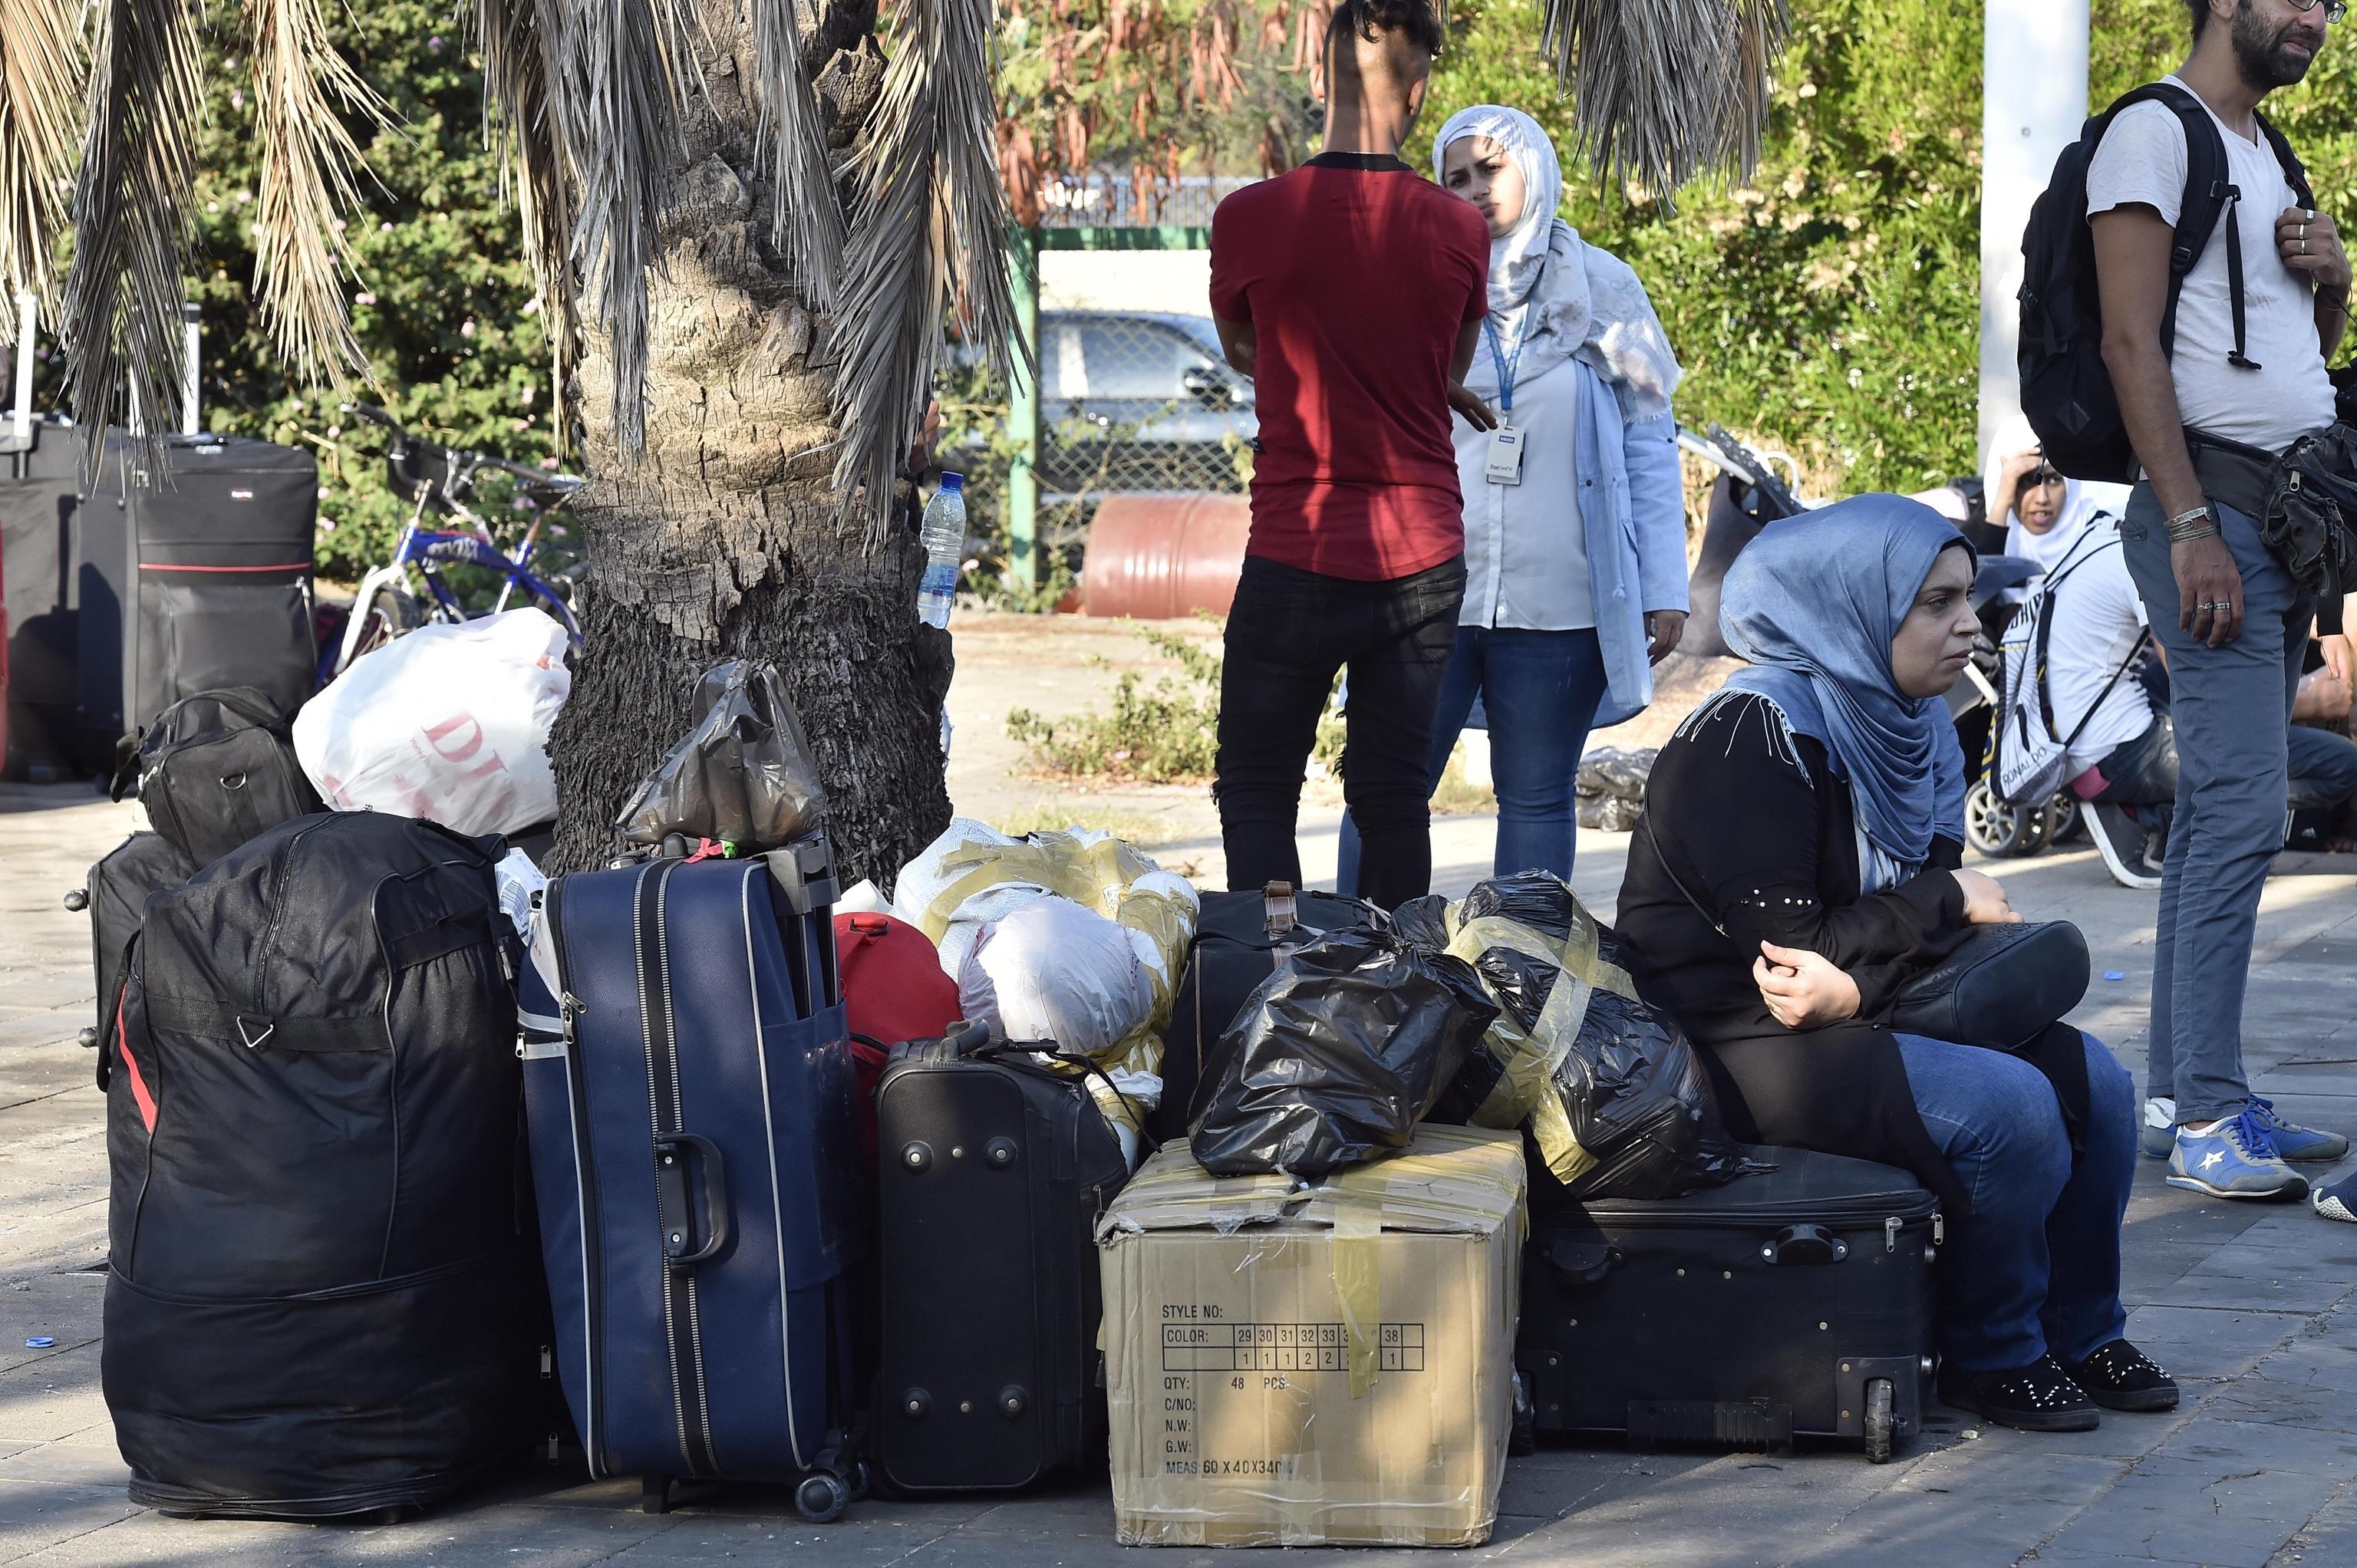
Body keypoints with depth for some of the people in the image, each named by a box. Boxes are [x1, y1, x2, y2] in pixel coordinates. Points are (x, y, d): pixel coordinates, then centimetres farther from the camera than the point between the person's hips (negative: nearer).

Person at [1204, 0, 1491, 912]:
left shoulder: (1251, 219, -9)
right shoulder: (1459, 231, -3)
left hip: (1298, 558, -2)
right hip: (1423, 558, 2)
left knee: (1256, 792, 8)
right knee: (1393, 793, 11)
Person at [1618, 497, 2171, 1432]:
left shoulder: (1911, 727, 8)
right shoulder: (1757, 737, -19)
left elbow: (1914, 920, 4)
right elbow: (1785, 946, -21)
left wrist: (1857, 981, -20)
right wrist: (1949, 900, -12)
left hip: (1864, 1016, 9)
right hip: (1732, 1039, -9)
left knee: (2093, 1081, -4)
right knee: (2008, 1105, -24)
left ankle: (2078, 1335, 12)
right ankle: (1990, 1357, -4)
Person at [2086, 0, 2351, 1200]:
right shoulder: (2155, 133, -6)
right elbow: (2131, 343, -14)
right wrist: (2193, 527, -21)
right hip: (2213, 502, -9)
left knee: (2220, 808, 8)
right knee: (2243, 807, -15)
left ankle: (2179, 1085, 11)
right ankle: (2208, 1118, -16)